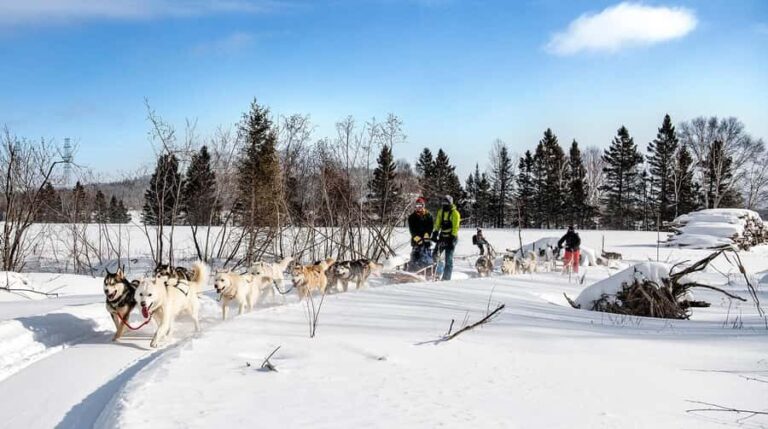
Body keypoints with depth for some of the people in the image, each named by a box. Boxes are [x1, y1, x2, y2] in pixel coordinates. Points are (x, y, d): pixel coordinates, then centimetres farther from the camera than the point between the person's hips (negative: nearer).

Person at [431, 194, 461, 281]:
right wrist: (434, 234, 5)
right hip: (442, 237, 6)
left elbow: (455, 227, -14)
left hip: (451, 238, -6)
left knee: (448, 259, -5)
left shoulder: (455, 213, -9)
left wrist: (453, 238, -20)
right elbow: (437, 224, 14)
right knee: (435, 255, -1)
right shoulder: (441, 211, 11)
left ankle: (446, 277, -2)